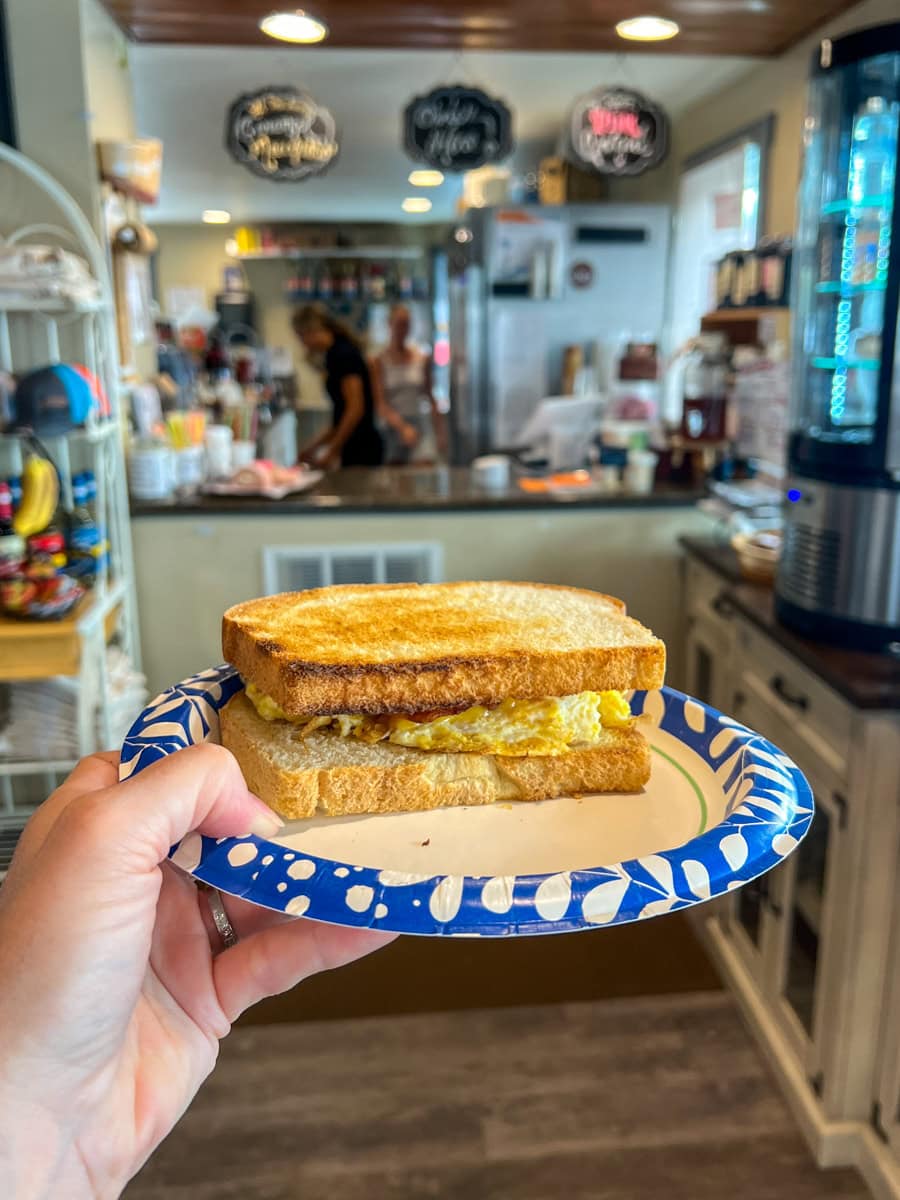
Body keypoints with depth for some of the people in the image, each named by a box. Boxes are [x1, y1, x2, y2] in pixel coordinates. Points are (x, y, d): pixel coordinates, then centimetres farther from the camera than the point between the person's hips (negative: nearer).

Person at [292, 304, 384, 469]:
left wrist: (330, 453, -13)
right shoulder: (336, 355, 16)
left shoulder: (343, 355, -12)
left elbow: (356, 409, -18)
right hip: (356, 450, 9)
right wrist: (314, 446, 21)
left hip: (361, 450, -9)